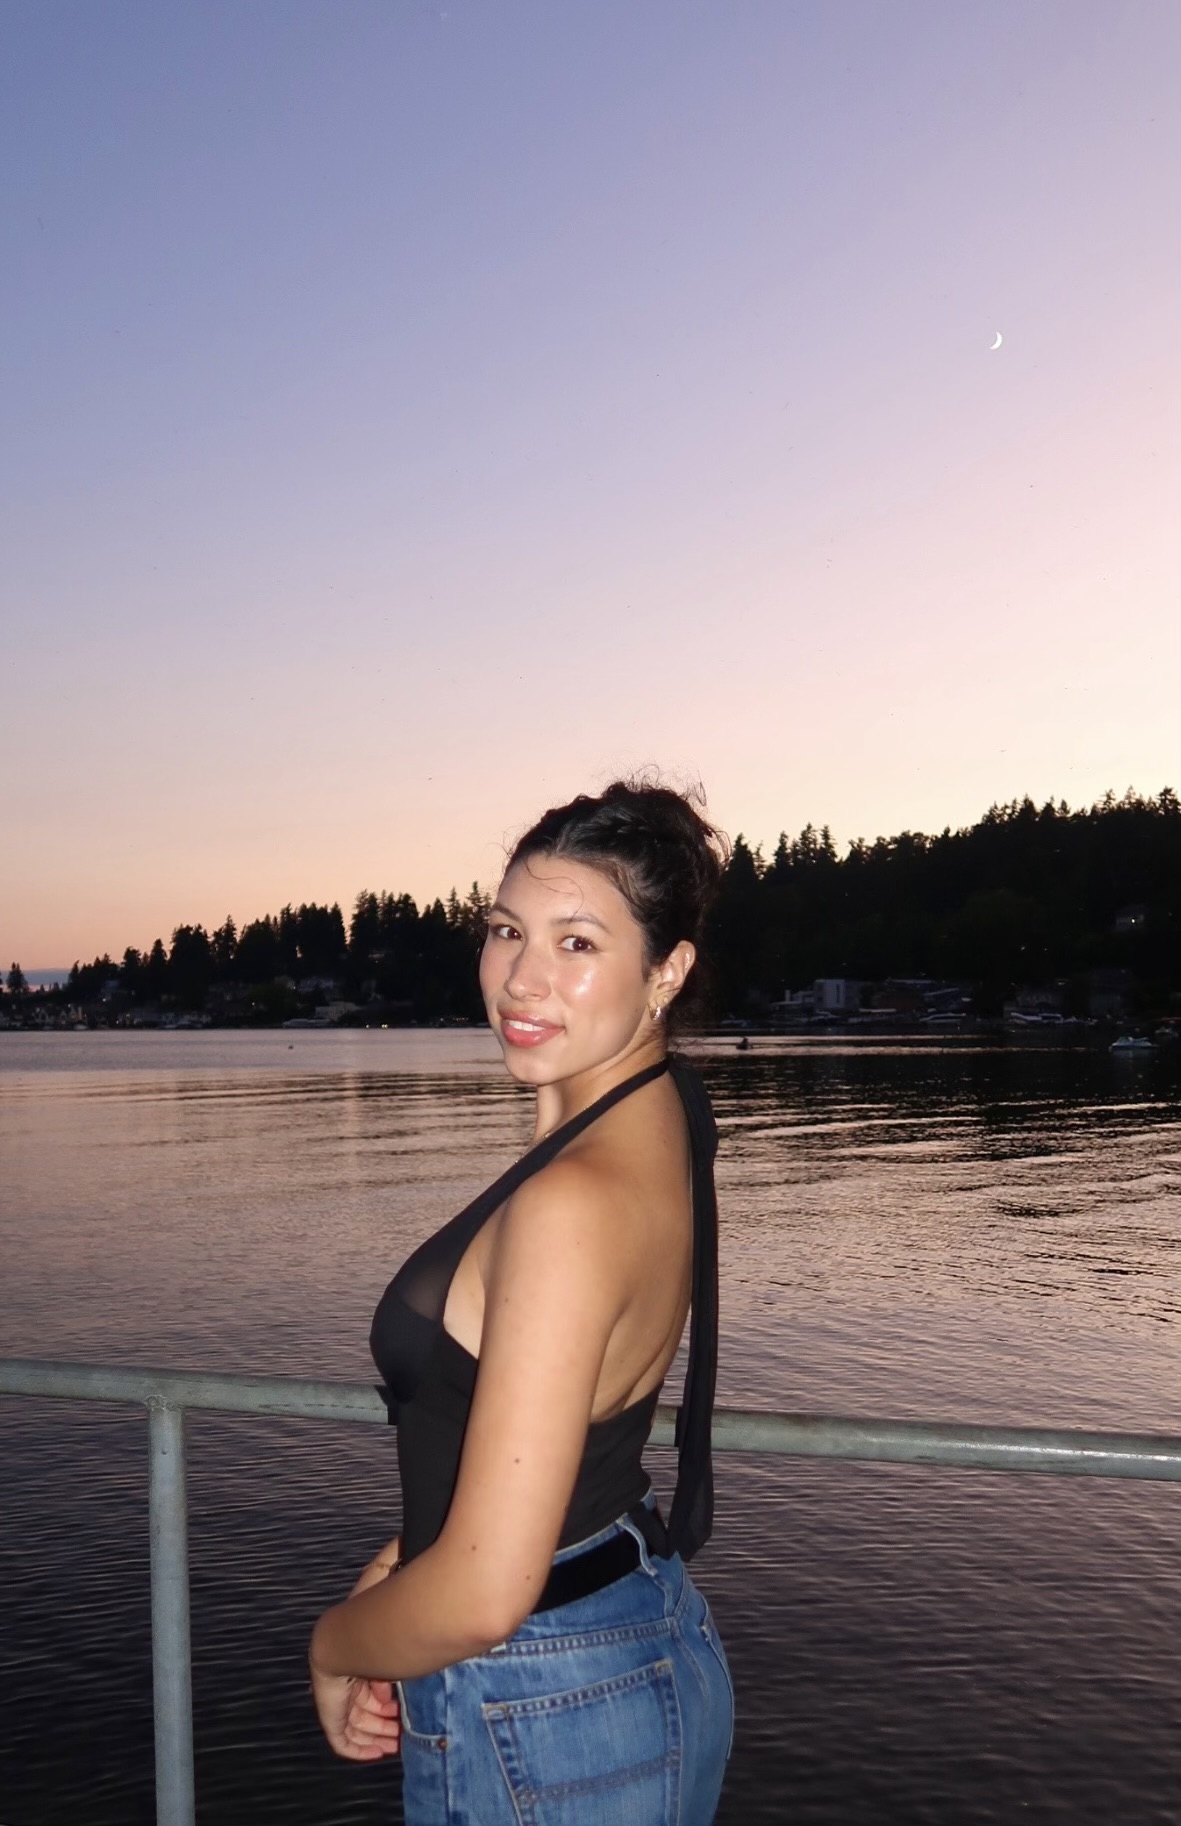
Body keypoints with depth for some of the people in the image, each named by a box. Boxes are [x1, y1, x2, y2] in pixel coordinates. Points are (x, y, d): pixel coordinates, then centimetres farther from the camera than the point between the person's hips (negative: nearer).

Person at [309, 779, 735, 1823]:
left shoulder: (571, 1201, -29)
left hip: (531, 1733, -8)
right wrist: (402, 1559, 2)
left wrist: (333, 1644, -9)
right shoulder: (659, 1128, -1)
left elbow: (483, 1596, -28)